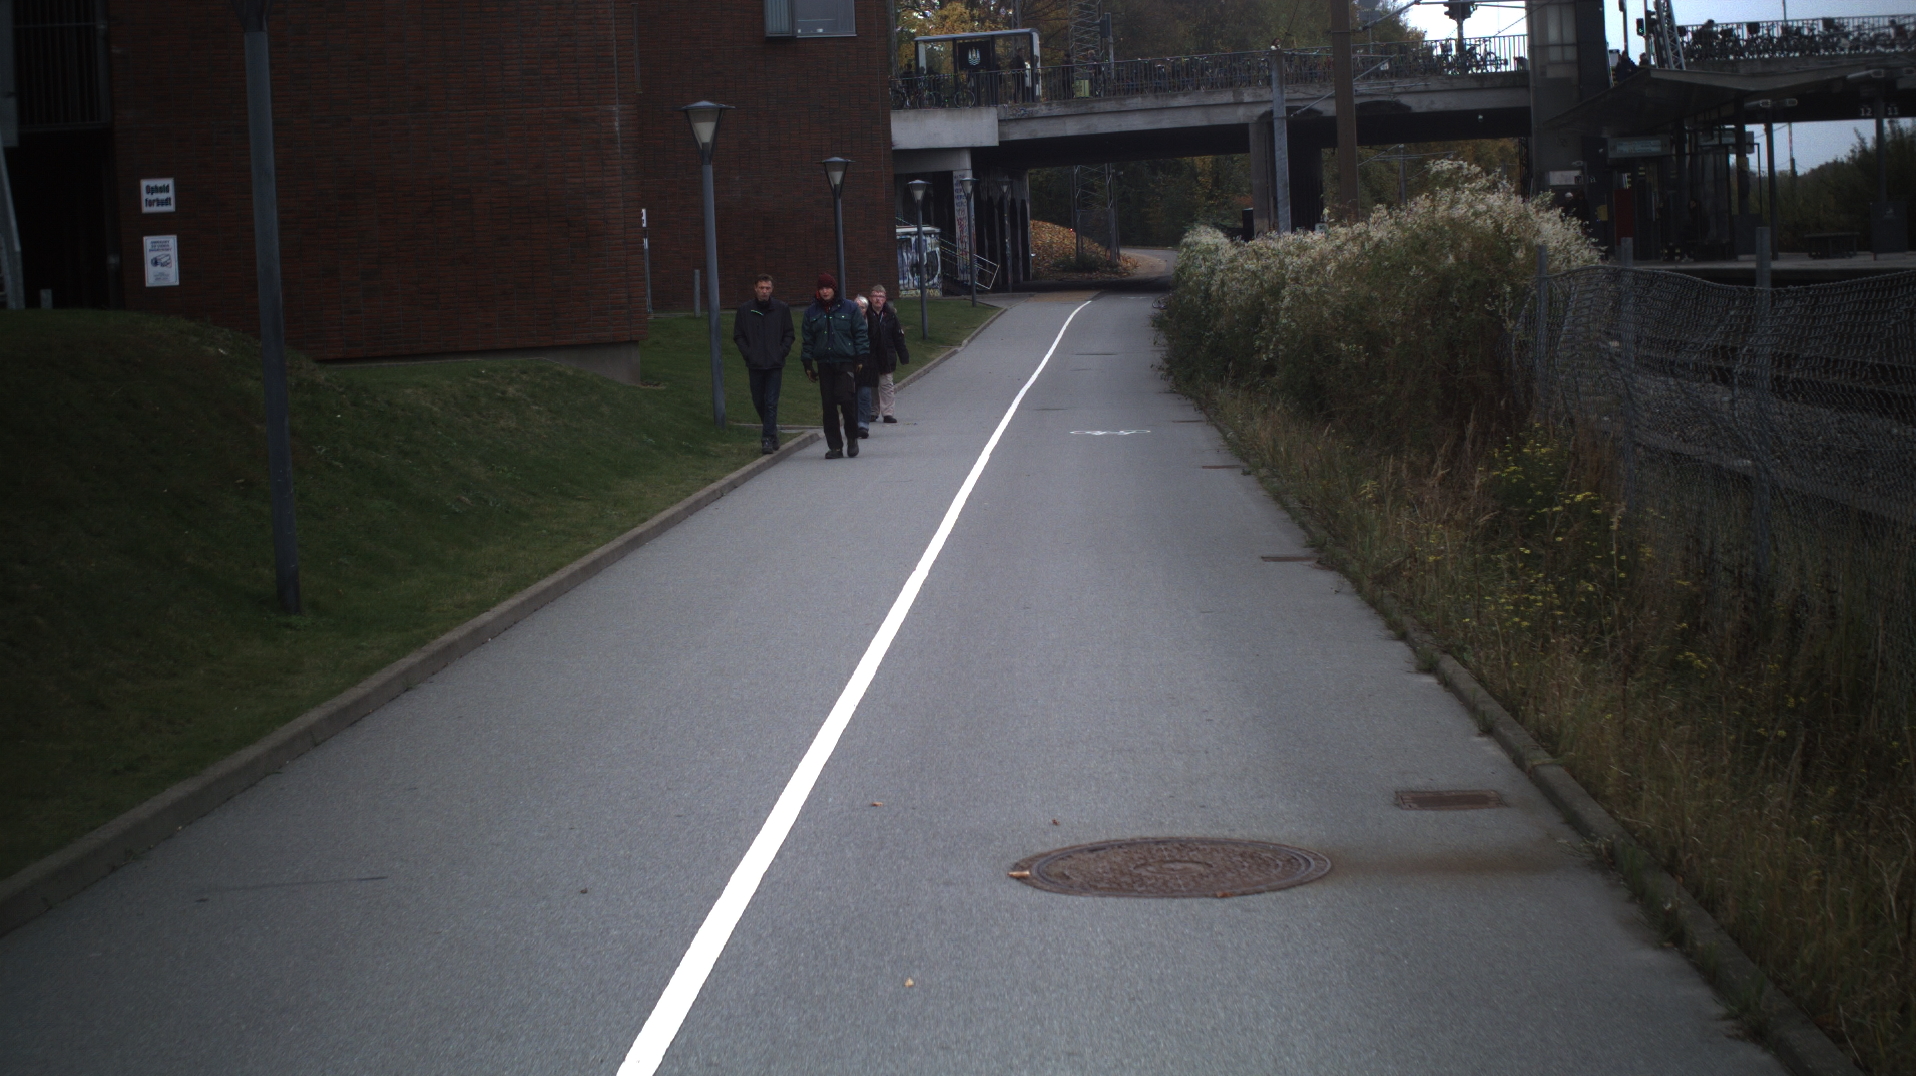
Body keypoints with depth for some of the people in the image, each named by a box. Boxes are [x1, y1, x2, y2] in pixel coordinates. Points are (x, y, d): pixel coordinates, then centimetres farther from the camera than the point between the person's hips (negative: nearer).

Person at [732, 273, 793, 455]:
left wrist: (782, 352, -4)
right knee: (759, 402, 9)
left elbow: (789, 334, 10)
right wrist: (748, 353, -4)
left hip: (775, 364, -2)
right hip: (755, 365, 2)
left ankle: (768, 438, -8)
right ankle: (771, 432, 27)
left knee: (771, 403, -7)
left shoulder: (781, 309, 4)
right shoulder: (745, 310, 4)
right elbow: (738, 336, 8)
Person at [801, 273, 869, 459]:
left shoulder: (848, 309, 3)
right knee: (828, 405, 0)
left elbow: (860, 333, 5)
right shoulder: (812, 312, 10)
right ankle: (834, 446, 6)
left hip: (846, 362, -3)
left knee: (846, 400, -12)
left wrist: (860, 358, -2)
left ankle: (852, 438, 8)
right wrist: (808, 364, 8)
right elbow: (808, 339, 13)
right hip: (824, 364, 3)